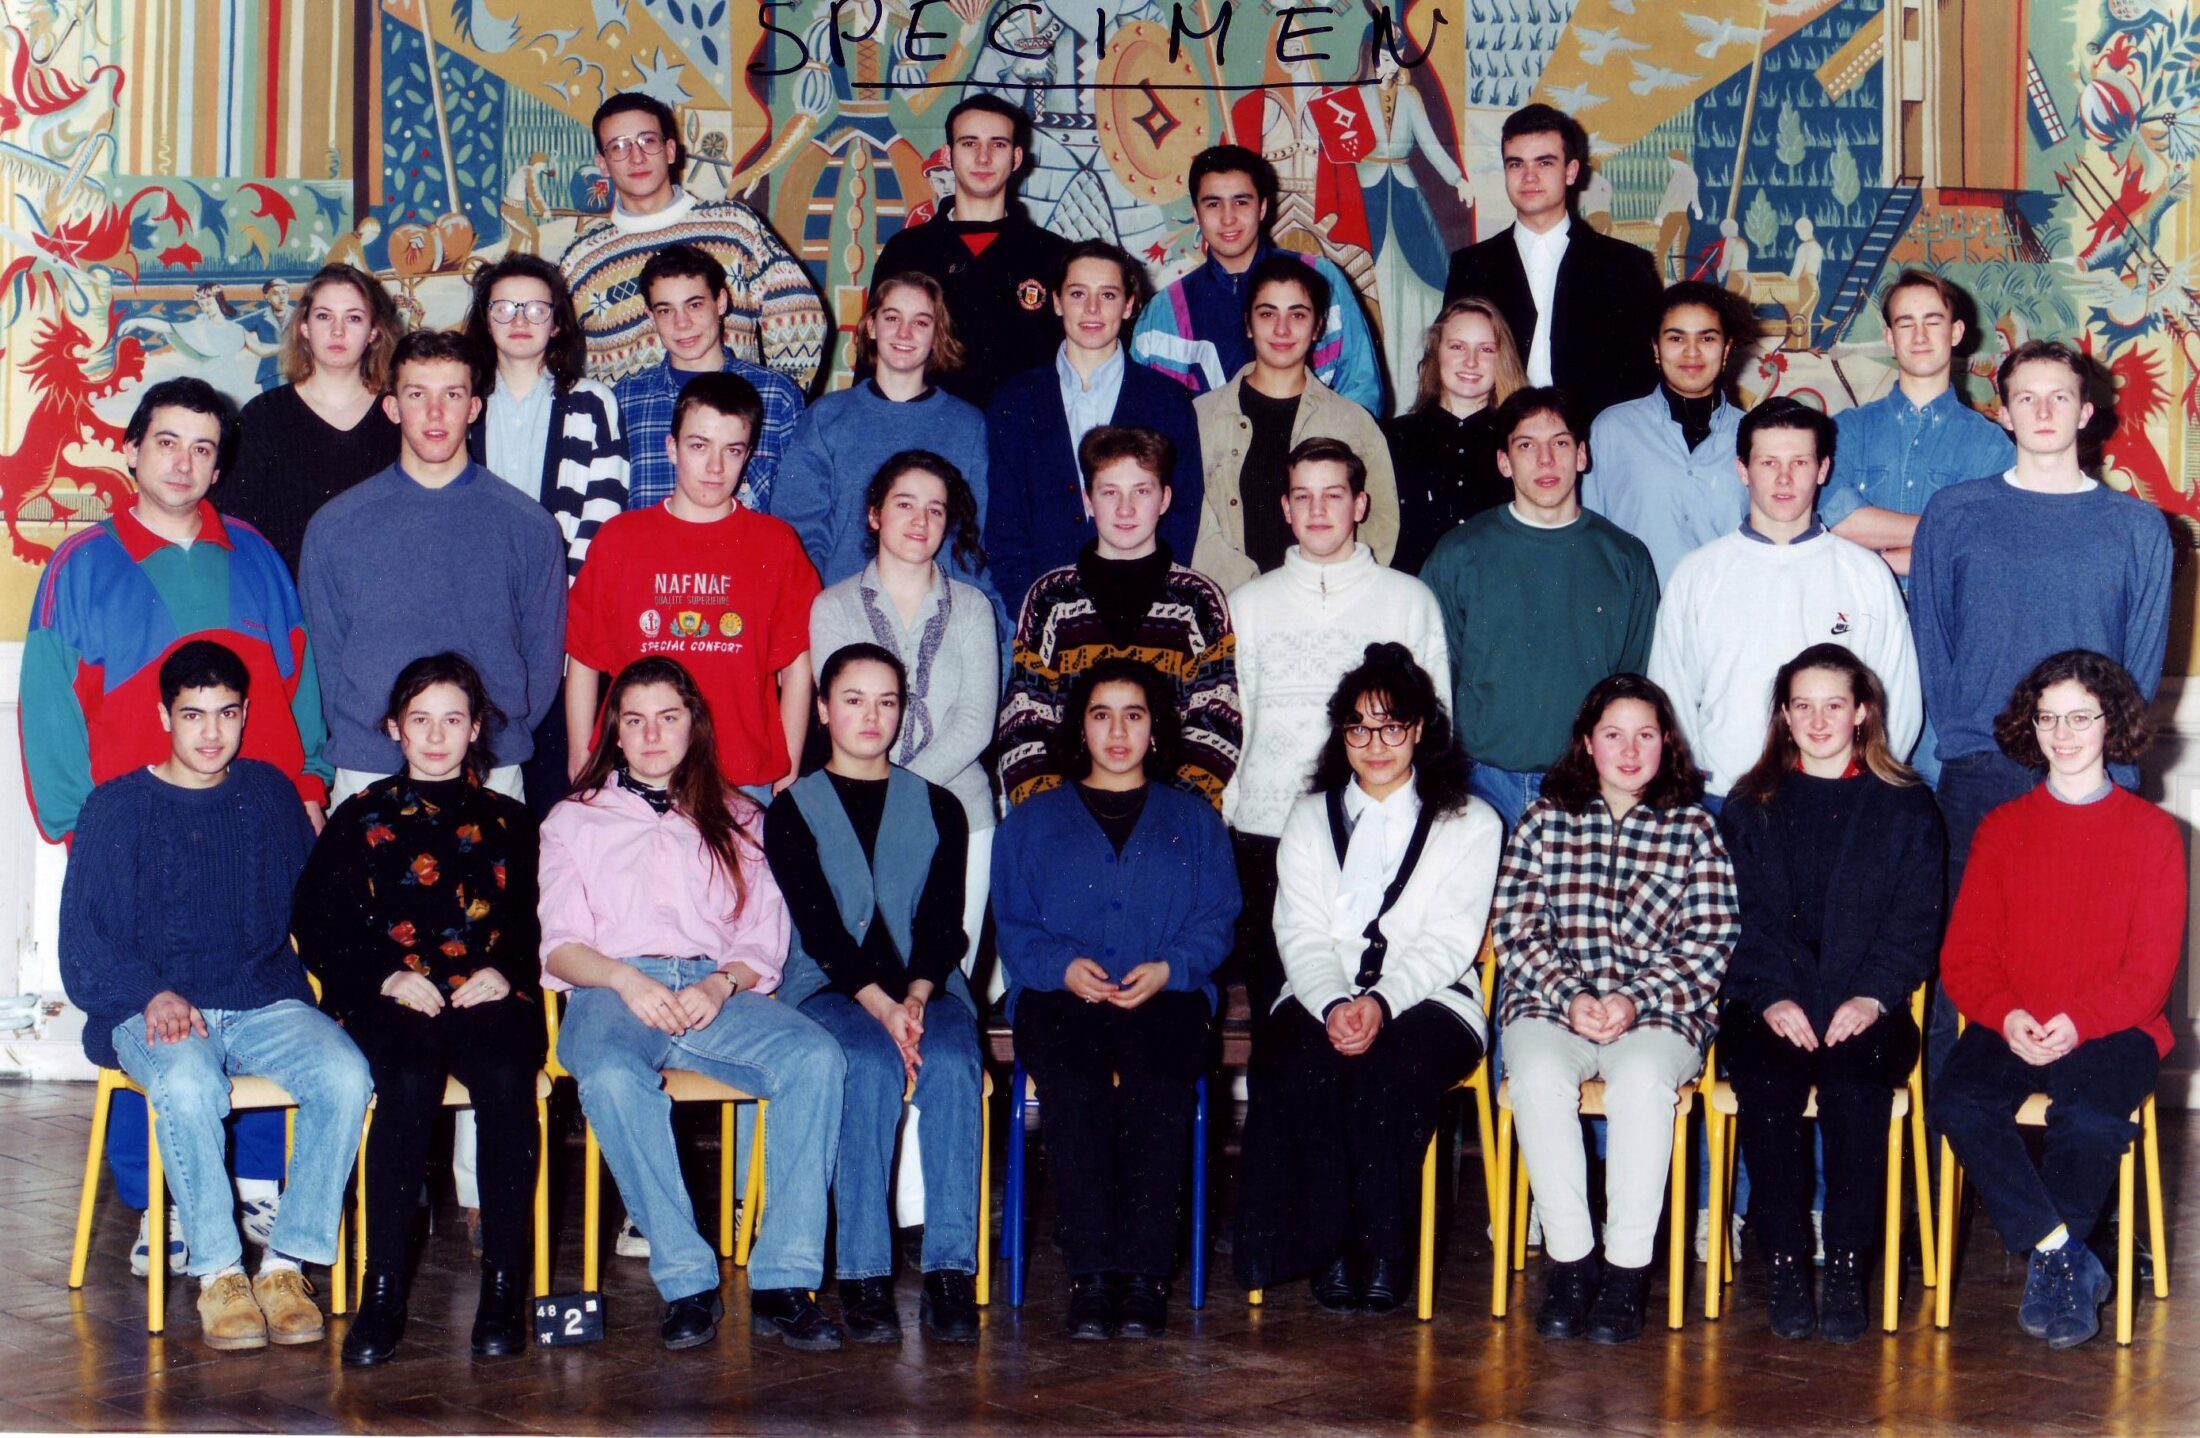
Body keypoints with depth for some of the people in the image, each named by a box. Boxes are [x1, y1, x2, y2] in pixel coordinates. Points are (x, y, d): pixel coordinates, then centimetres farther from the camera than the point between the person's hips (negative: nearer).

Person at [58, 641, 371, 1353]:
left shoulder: (270, 794, 15)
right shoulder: (117, 808, 6)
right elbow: (84, 941, 2)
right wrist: (154, 994, -16)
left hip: (265, 1003, 3)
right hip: (154, 1012, -2)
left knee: (345, 1073, -29)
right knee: (188, 1083, -37)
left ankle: (287, 1261, -20)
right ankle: (218, 1271, -23)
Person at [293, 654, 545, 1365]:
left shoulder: (507, 821, 22)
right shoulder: (361, 818, 19)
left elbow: (539, 923, 13)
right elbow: (319, 926, 9)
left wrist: (503, 972, -8)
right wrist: (389, 977, -7)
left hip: (487, 994, 1)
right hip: (389, 999, -1)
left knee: (507, 1080, -33)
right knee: (410, 1082, -35)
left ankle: (505, 1287, -30)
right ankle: (382, 1293, -33)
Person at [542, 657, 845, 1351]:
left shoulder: (736, 821, 25)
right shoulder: (574, 820, 22)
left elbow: (763, 941, 14)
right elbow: (559, 946, 10)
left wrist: (721, 985, -9)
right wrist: (626, 981, -11)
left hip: (719, 992, 1)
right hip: (614, 990, -1)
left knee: (817, 1056, -31)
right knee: (612, 1078, -39)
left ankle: (783, 1281, -33)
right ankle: (687, 1281, -34)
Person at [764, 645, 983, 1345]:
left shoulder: (938, 808, 16)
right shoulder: (792, 810, 9)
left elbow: (942, 923, 5)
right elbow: (819, 925, -3)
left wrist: (917, 997, -16)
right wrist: (880, 1006, -19)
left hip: (926, 989, 2)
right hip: (826, 988, -2)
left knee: (953, 1065, -32)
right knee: (871, 1066, -35)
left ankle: (951, 1273, -35)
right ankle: (863, 1278, -34)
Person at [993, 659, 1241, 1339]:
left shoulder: (1195, 822, 24)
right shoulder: (1032, 822, 24)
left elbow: (1217, 921, 10)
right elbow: (1012, 925, 11)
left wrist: (1167, 969, -10)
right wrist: (1064, 964, -10)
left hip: (1164, 997, 0)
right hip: (1059, 996, 0)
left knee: (1157, 1080, -35)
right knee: (1073, 1080, -34)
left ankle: (1144, 1270, -35)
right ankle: (1090, 1272, -36)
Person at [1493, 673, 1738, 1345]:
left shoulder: (1694, 830, 11)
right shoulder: (1544, 820, 13)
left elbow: (1708, 944, 3)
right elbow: (1516, 929, 5)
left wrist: (1636, 1000, -12)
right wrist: (1568, 996, -11)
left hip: (1659, 1009, -1)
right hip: (1550, 1002, 1)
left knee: (1641, 1080, -34)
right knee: (1539, 1076, -32)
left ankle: (1628, 1267, -26)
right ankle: (1568, 1259, -23)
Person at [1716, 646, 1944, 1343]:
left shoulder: (1906, 807, 13)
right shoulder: (1750, 807, 15)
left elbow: (1917, 920, 5)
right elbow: (1743, 917, 6)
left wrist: (1872, 996, -11)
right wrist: (1772, 997, -10)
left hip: (1866, 1010, -1)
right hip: (1767, 1005, 1)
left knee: (1855, 1085, -32)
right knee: (1767, 1087, -30)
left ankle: (1847, 1270, -24)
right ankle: (1784, 1268, -22)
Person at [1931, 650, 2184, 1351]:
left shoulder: (2153, 832, 7)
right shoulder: (2002, 828, 14)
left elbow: (2152, 966, -1)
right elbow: (1964, 956, 8)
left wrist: (2080, 1023, -18)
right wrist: (2006, 1017, -14)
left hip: (2113, 1030, -2)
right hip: (2009, 1028, 2)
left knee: (2092, 1116, -35)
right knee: (1958, 1102, -30)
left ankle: (2045, 1265, -12)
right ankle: (2068, 1261, -20)